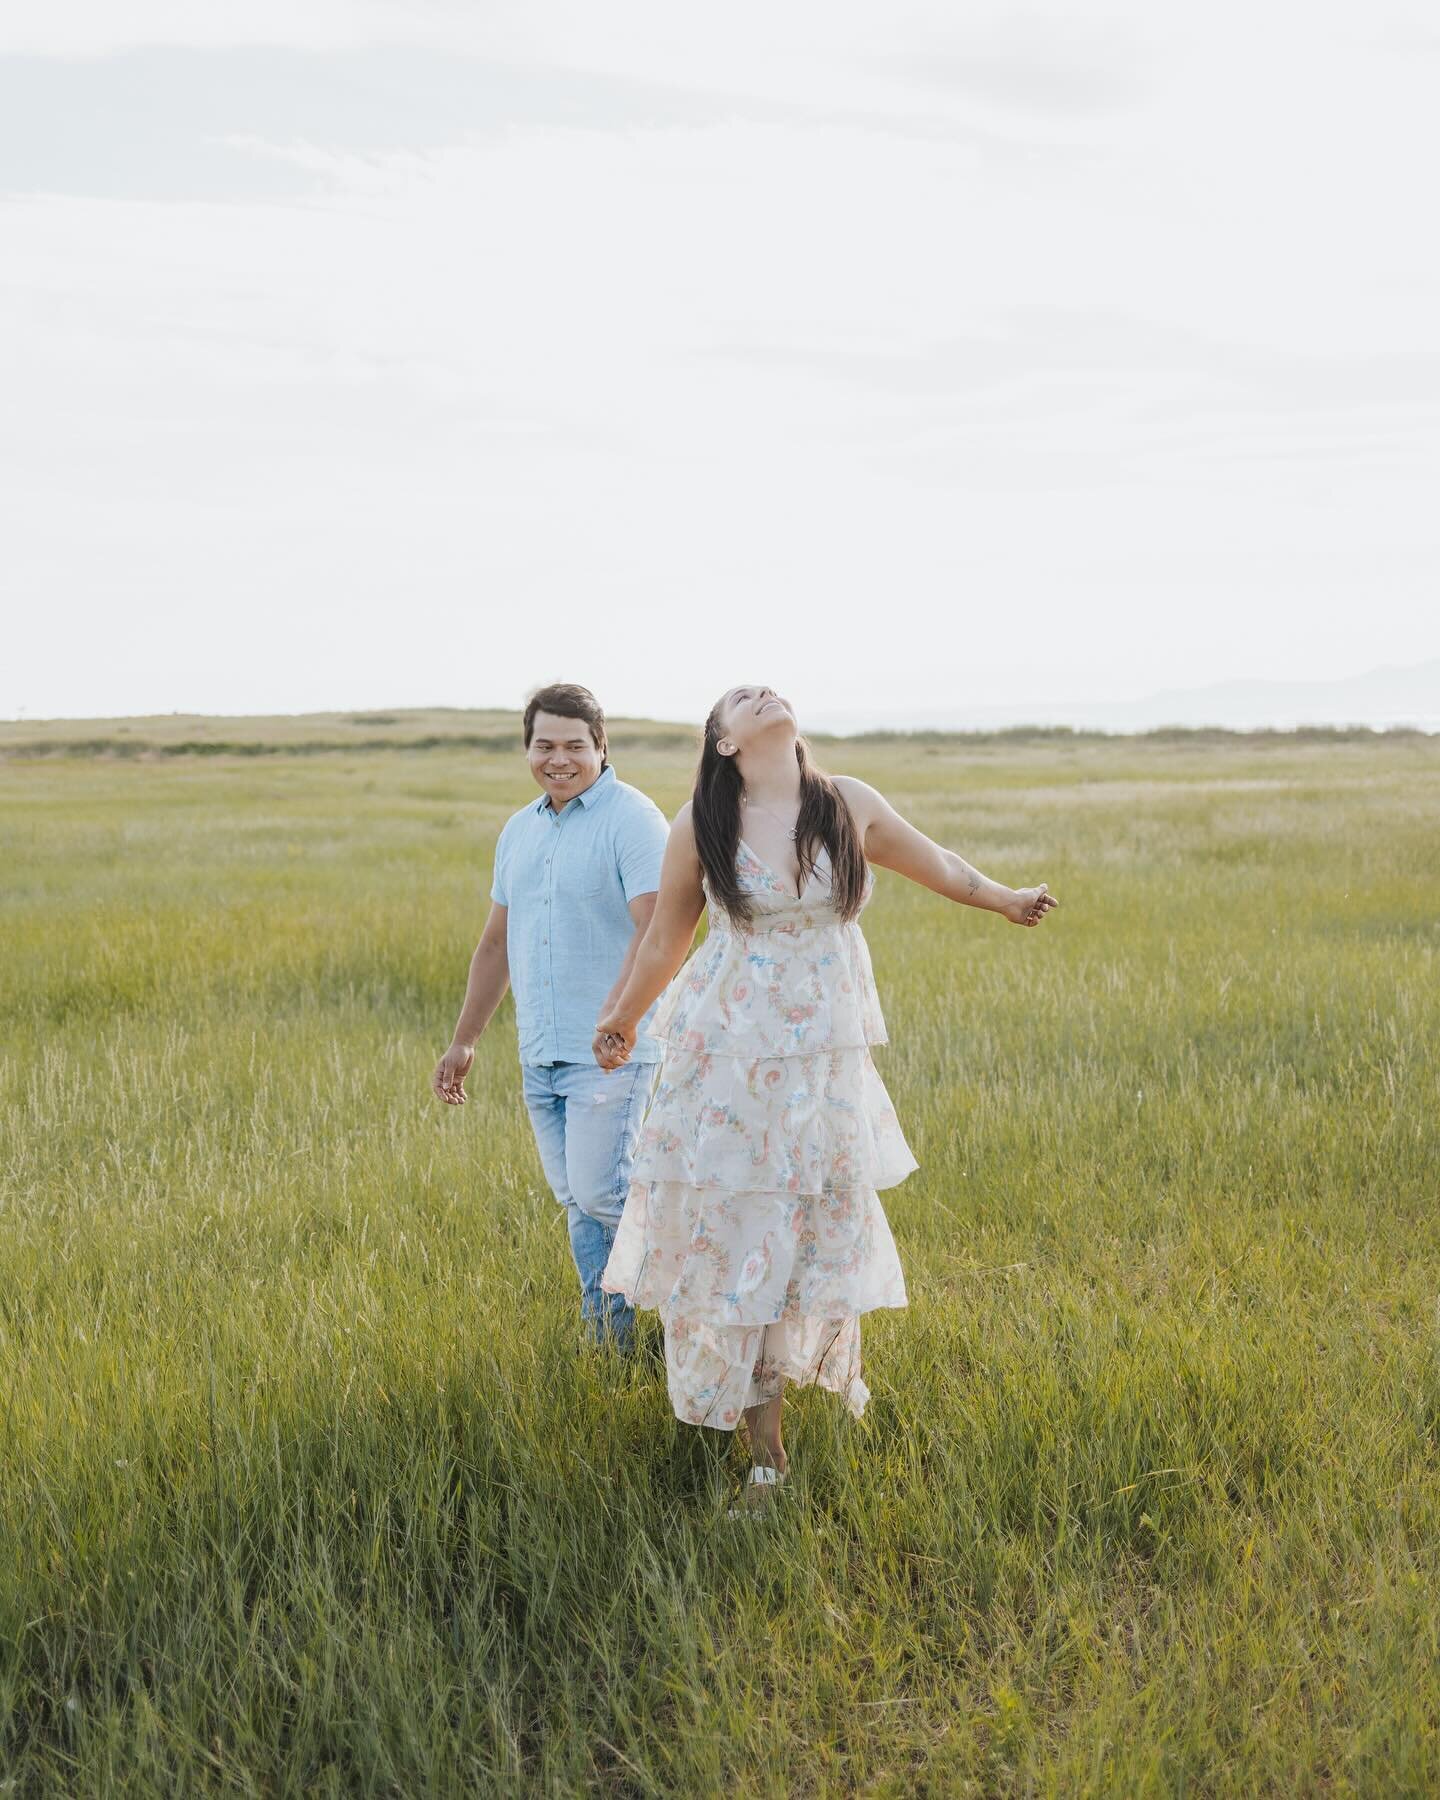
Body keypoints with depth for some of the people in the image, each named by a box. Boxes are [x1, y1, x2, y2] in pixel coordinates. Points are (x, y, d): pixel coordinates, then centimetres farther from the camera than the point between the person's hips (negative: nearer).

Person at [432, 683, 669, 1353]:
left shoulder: (632, 819, -9)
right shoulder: (519, 830, 15)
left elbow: (657, 932, -21)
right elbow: (497, 943, 22)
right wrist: (464, 1040, 20)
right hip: (539, 1052, 7)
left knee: (601, 1194, -11)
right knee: (577, 1200, 9)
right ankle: (608, 1337, 17)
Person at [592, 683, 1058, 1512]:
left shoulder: (850, 804, -1)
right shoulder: (700, 826, -7)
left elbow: (932, 860, 17)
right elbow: (666, 938, 8)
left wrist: (1005, 899, 31)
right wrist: (623, 1020, 20)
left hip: (828, 1061, 2)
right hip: (730, 1059, -2)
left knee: (824, 1231, 9)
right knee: (736, 1237, 1)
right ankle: (766, 1458, 11)